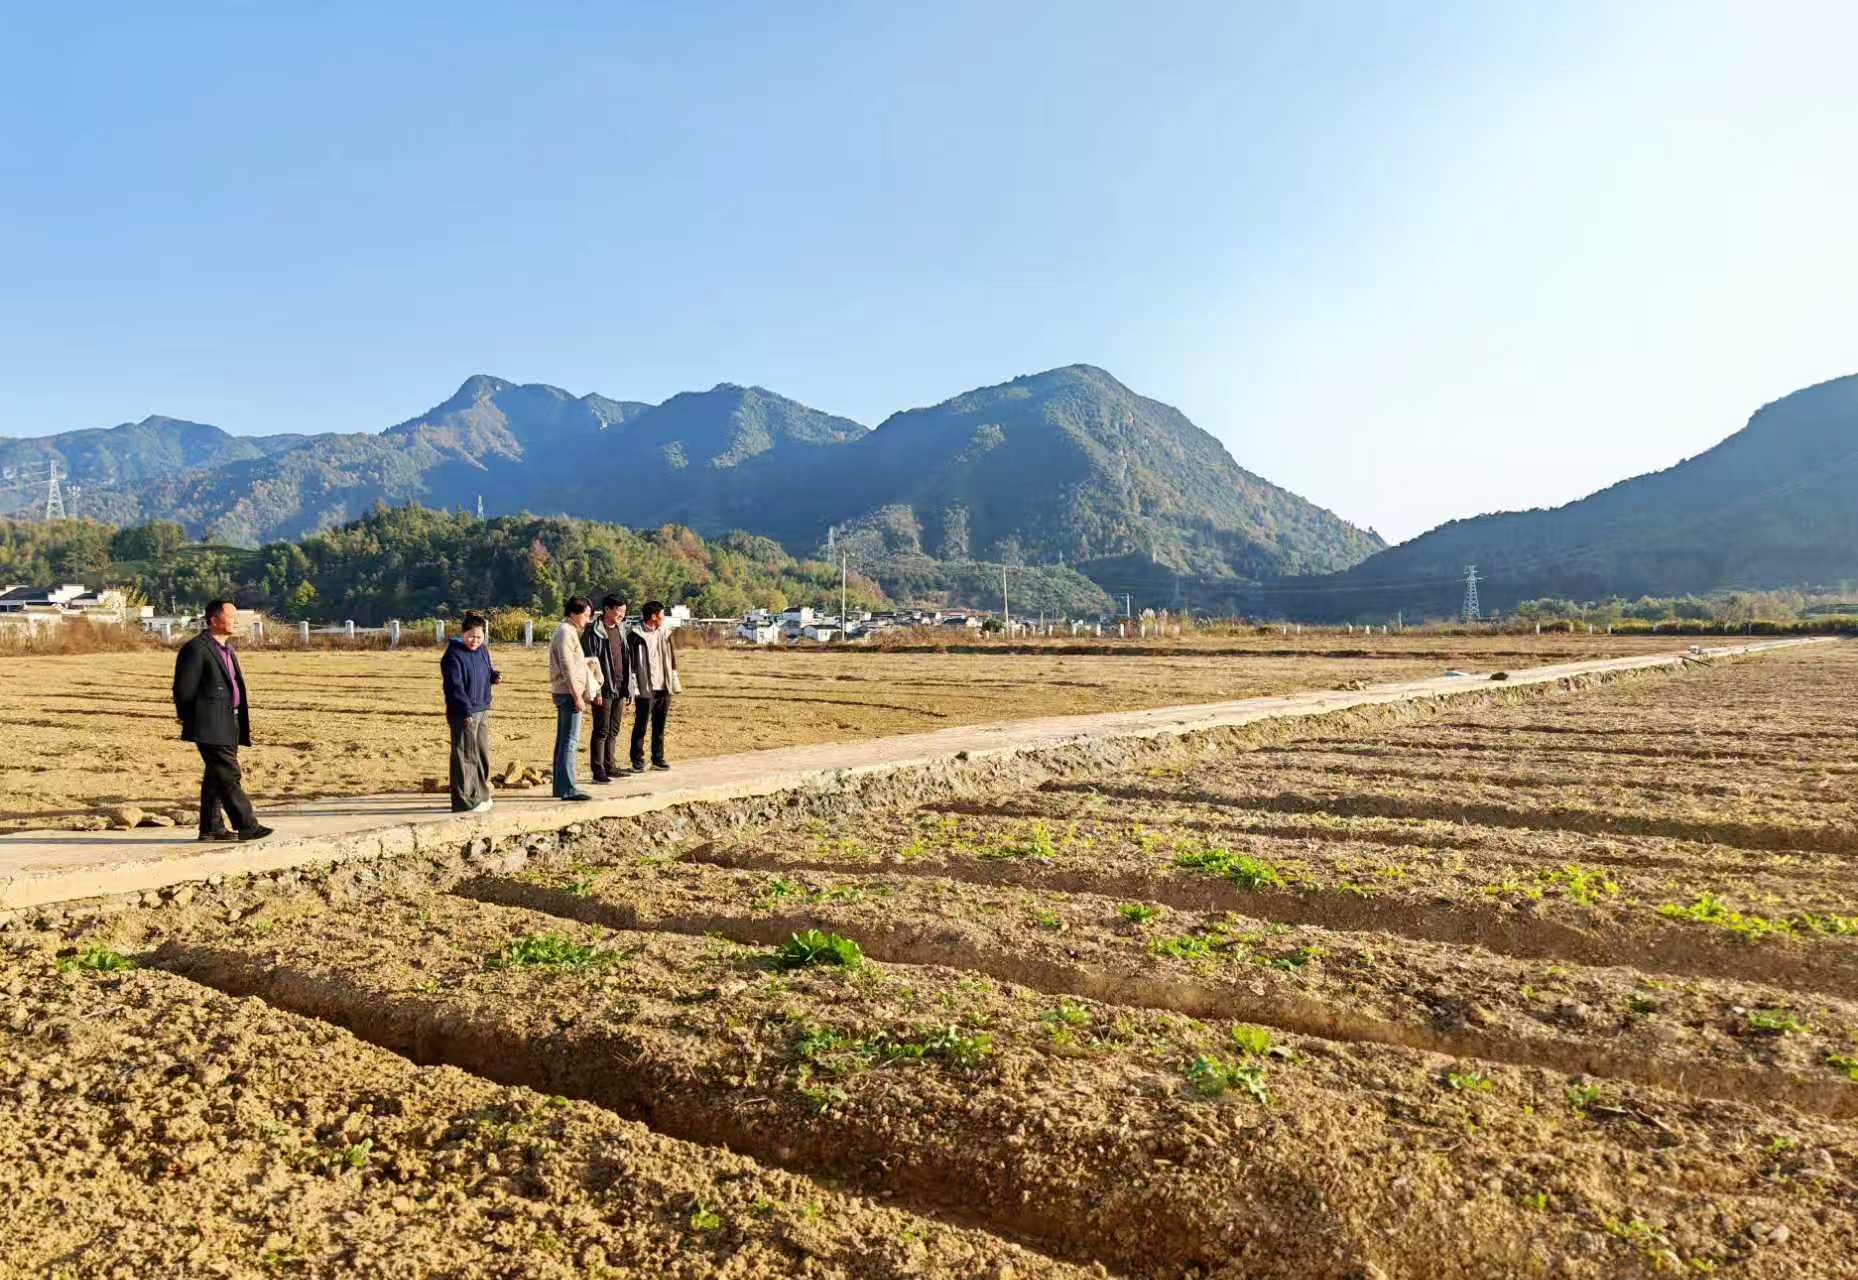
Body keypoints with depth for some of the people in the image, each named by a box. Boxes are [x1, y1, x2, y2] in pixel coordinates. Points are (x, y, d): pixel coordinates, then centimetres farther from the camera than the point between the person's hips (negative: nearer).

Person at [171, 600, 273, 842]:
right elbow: (184, 690, -12)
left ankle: (211, 828, 19)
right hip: (211, 726, -9)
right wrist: (190, 721, -6)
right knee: (228, 775, -7)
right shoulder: (195, 649, -12)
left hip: (229, 723, 10)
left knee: (216, 777, 13)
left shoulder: (227, 648, 18)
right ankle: (247, 825, -5)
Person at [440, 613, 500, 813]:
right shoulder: (453, 654, -12)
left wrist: (494, 676, 1)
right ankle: (464, 801, 1)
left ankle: (481, 795, 26)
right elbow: (454, 686, -17)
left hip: (482, 710, 8)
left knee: (483, 753, 14)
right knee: (465, 756, -4)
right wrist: (467, 710, -22)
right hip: (463, 714, -8)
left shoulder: (482, 651, 11)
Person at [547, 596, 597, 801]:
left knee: (563, 740, 14)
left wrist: (585, 664, 12)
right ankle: (568, 788, -10)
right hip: (568, 692, -11)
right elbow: (567, 669, -19)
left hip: (565, 693, 11)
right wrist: (577, 697, -20)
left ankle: (560, 787, 20)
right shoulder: (566, 632, -14)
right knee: (570, 741, -10)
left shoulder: (569, 631, 18)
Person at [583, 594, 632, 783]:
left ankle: (610, 766, 21)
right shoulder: (594, 632, -10)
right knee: (601, 731, -3)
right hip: (604, 689, -7)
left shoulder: (620, 629, 13)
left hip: (619, 688, 7)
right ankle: (598, 771, 1)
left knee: (614, 731, 13)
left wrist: (627, 686, 14)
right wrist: (596, 690, -17)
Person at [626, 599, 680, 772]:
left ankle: (658, 758, 21)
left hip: (664, 688, 6)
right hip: (646, 689, -6)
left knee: (660, 726, 12)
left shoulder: (665, 632, 11)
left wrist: (673, 684, 9)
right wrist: (633, 689, -13)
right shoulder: (636, 635, -8)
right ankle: (637, 761, 10)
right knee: (640, 726, 1)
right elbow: (630, 663, -9)